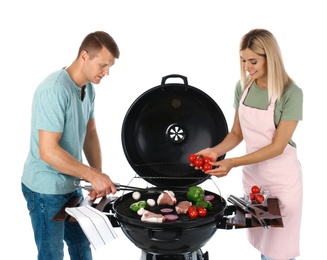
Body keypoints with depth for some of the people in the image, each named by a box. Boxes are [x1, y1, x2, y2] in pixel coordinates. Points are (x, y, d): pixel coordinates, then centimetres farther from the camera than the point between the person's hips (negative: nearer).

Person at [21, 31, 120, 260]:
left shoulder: (88, 88, 2)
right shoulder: (55, 90, -25)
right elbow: (48, 151, -28)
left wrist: (98, 177, 0)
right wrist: (93, 175, -26)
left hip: (71, 185, 8)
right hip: (46, 189, -8)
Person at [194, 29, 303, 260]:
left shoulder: (291, 93, -19)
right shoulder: (243, 86, -3)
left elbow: (277, 146, -21)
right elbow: (237, 133, 3)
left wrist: (233, 163, -27)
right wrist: (215, 151, -15)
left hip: (281, 177, -4)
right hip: (251, 173, 4)